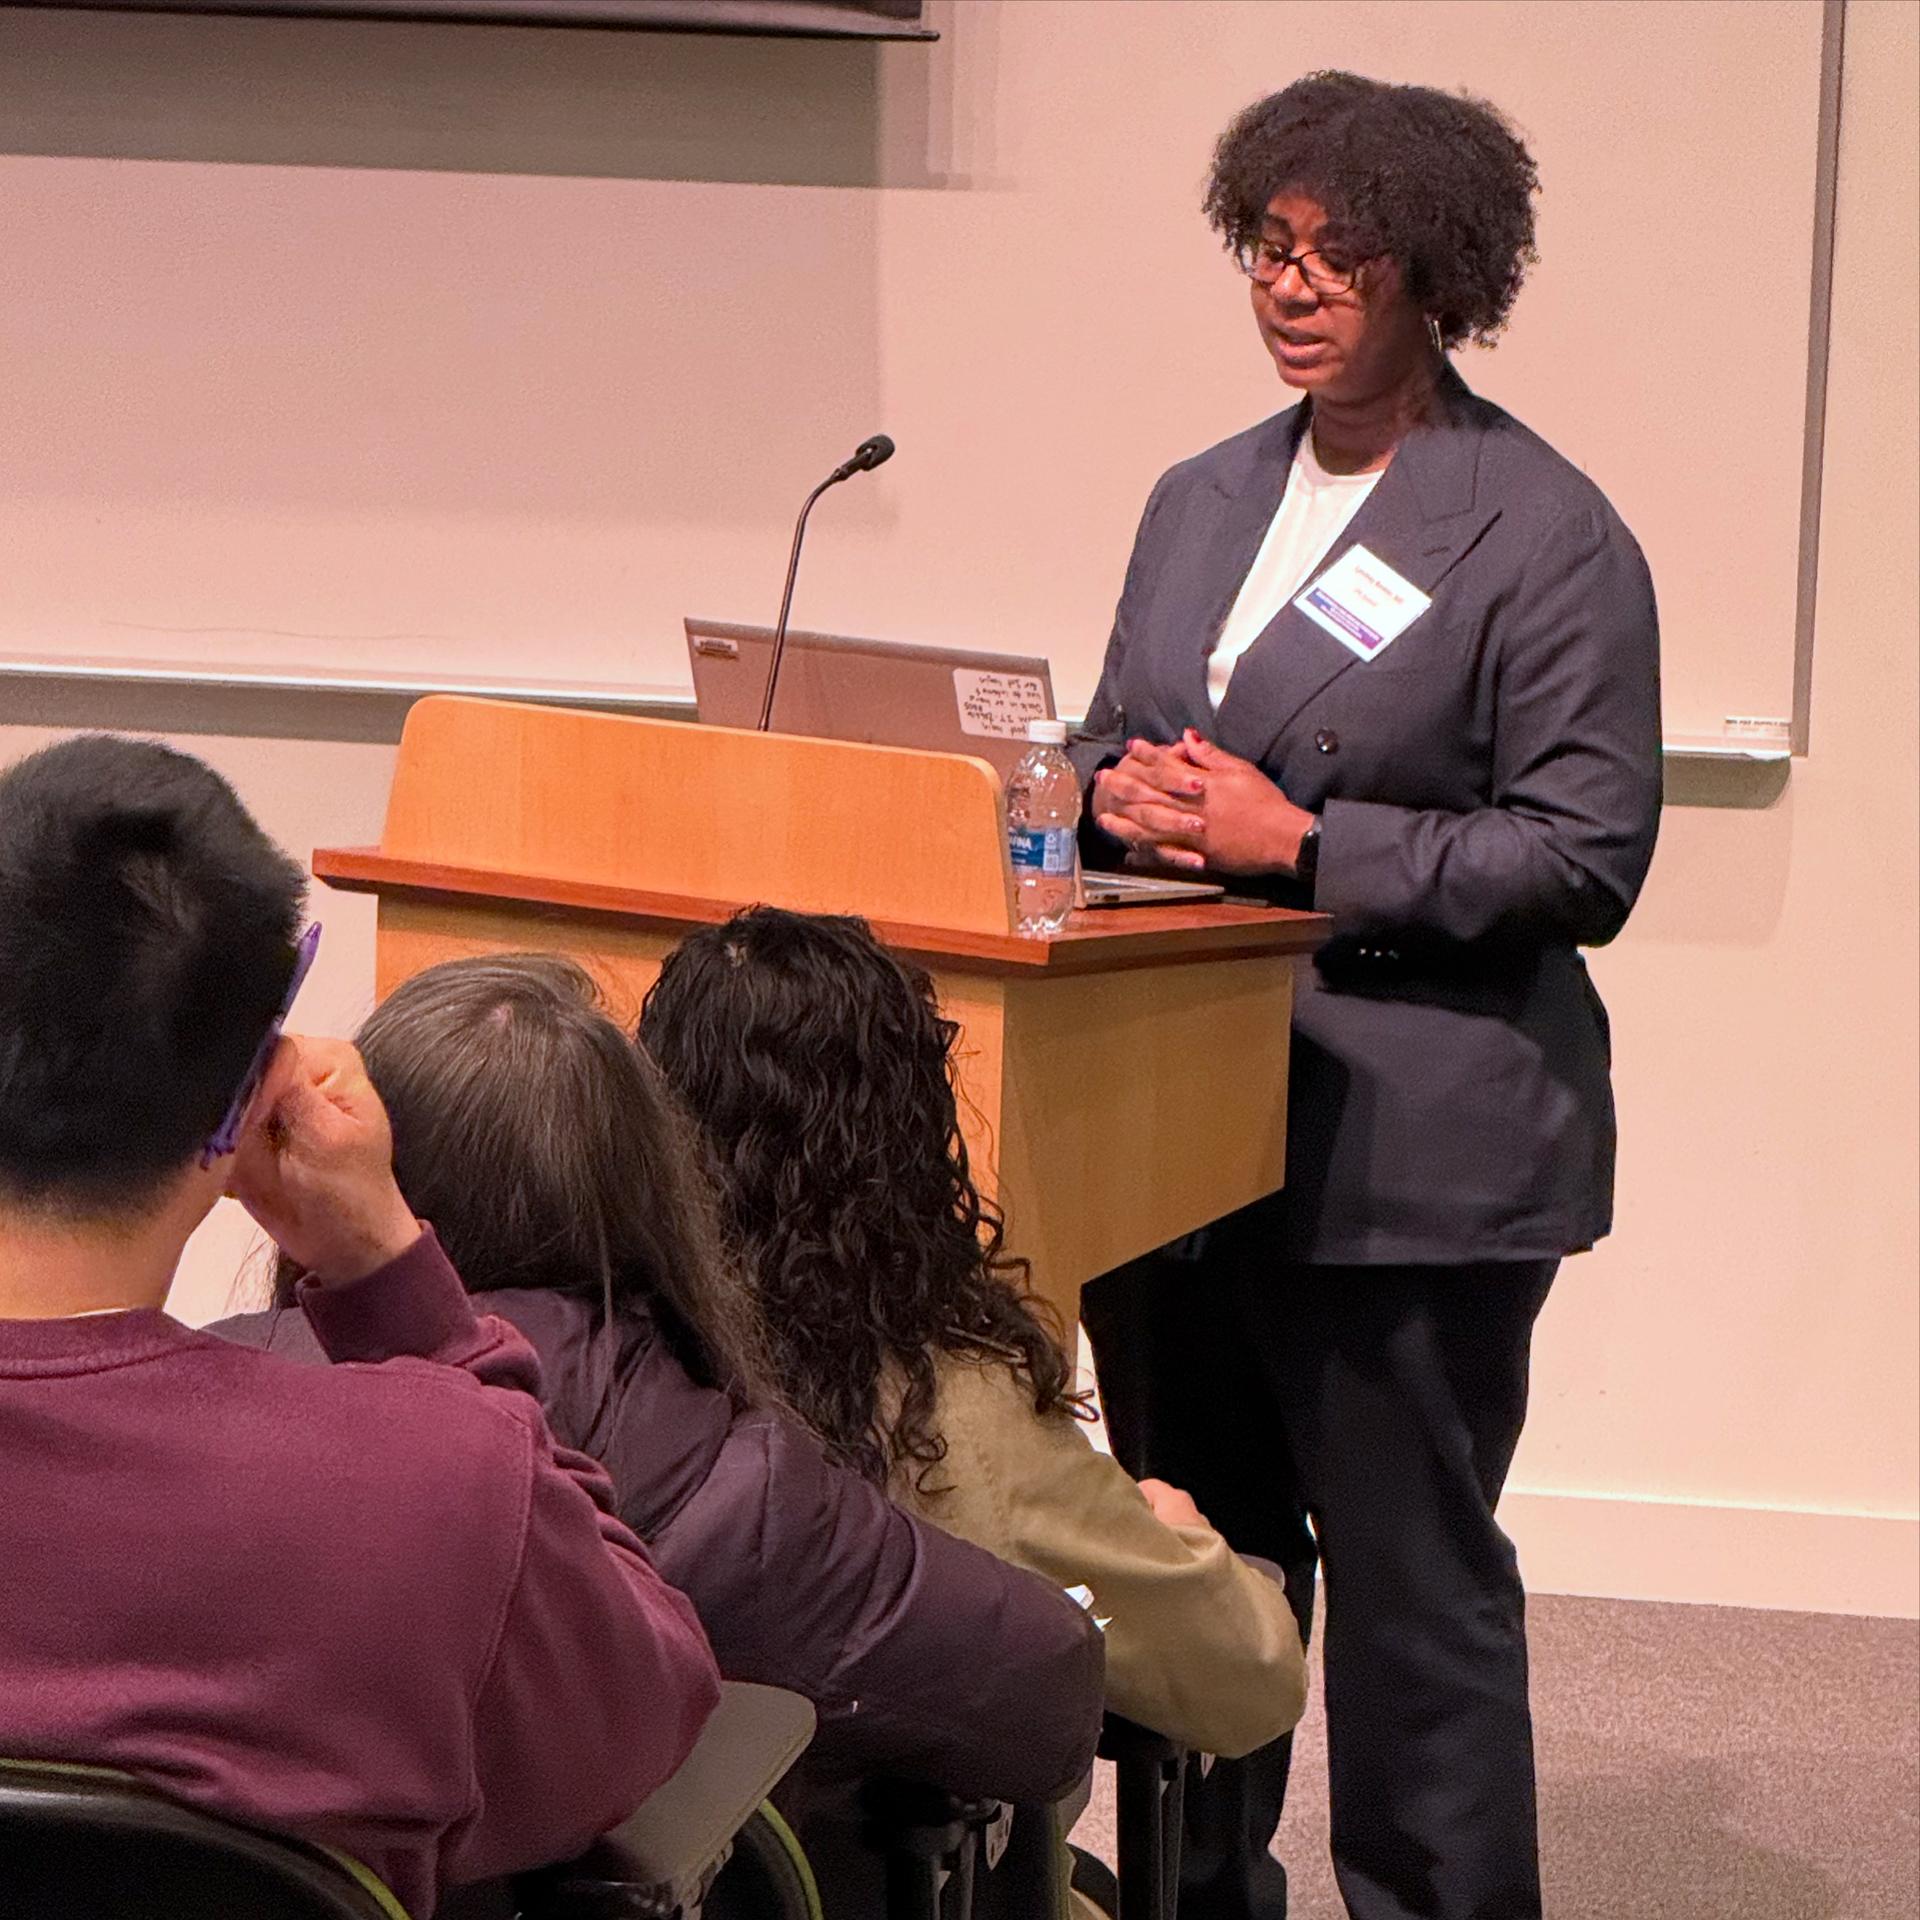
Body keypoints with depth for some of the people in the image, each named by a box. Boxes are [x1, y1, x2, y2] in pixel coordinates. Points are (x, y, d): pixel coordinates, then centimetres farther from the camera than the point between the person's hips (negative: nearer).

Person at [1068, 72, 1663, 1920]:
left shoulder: (1547, 537, -8)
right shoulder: (1201, 501, 14)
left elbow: (1586, 853, -12)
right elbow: (1114, 740, 22)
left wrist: (1306, 846, -19)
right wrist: (1121, 796, -3)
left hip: (1411, 1147, -7)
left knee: (1411, 1577, 0)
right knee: (1194, 1552, 16)